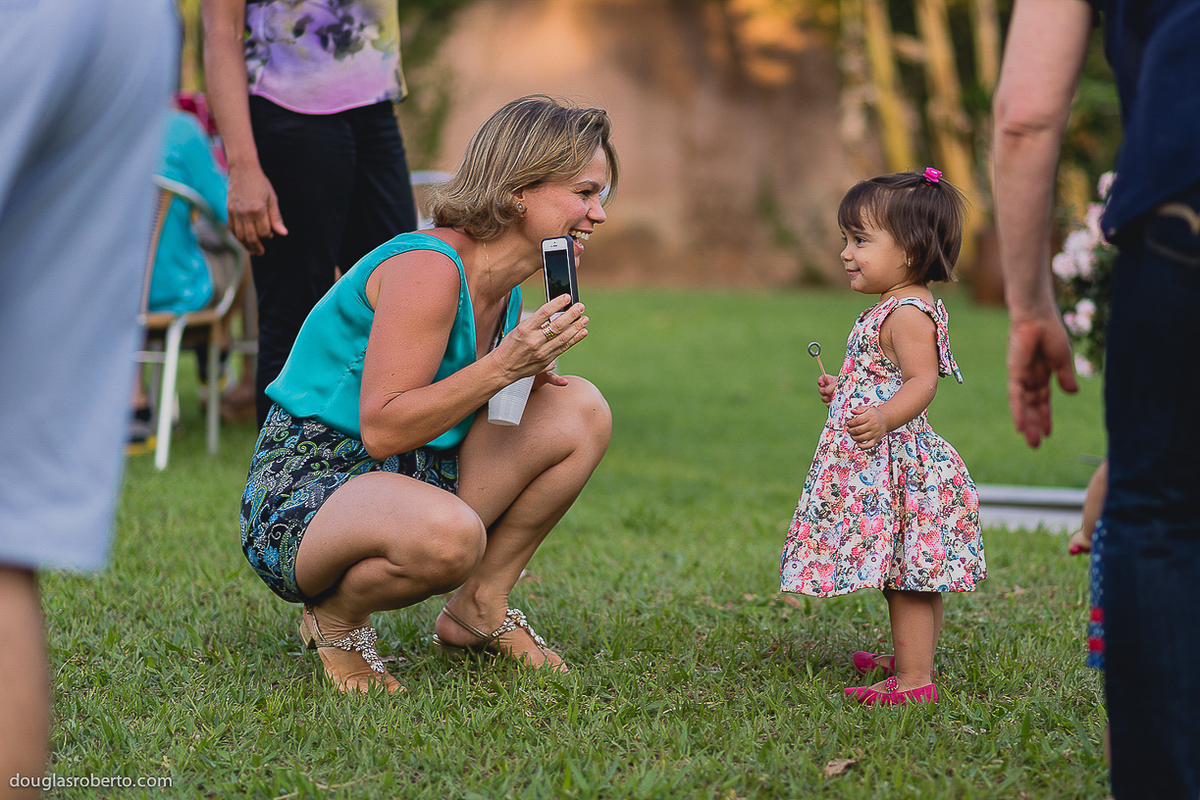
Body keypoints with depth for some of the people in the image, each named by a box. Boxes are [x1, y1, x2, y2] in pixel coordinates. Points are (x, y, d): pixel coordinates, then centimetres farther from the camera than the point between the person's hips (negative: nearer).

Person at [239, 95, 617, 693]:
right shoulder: (427, 268, -21)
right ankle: (334, 618, -6)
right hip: (305, 483, -9)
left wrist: (527, 377, -2)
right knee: (448, 534, -41)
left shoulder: (504, 291, 8)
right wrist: (500, 368, -28)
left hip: (413, 480, 9)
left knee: (581, 409, -2)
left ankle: (480, 610, 8)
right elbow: (382, 431, -25)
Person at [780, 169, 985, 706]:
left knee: (906, 577, -9)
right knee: (912, 578, 18)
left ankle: (914, 681, -7)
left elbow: (922, 382, -27)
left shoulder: (908, 313, -16)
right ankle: (912, 661, 28)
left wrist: (884, 418, -41)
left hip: (896, 462, -11)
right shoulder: (899, 310, 17)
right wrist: (844, 393, 32)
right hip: (882, 465, 11)